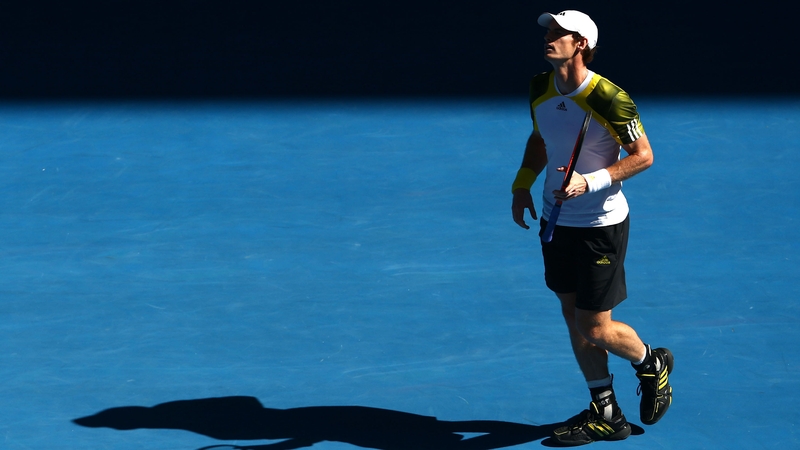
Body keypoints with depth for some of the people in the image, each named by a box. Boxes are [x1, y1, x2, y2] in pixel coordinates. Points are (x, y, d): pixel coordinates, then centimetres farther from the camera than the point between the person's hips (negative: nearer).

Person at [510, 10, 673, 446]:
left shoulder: (609, 99, -22)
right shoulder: (540, 89, -1)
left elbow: (643, 155, -15)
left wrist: (590, 182, -25)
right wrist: (522, 184, 9)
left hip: (601, 225, -7)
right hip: (556, 220, 7)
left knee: (595, 329, -3)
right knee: (574, 317, 12)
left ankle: (652, 364, 28)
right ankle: (605, 414, 23)